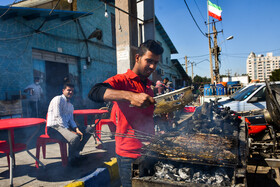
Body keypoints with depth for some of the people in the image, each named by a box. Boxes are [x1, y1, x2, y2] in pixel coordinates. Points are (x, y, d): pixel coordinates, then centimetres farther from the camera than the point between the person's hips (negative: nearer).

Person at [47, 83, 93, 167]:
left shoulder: (70, 105, 21)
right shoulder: (58, 99, -6)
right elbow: (58, 117, -15)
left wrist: (76, 129, -6)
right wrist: (69, 130, -19)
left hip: (66, 126, 9)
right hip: (54, 128, -9)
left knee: (89, 129, -1)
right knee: (75, 138, -35)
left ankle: (76, 153, 3)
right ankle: (71, 158, -6)